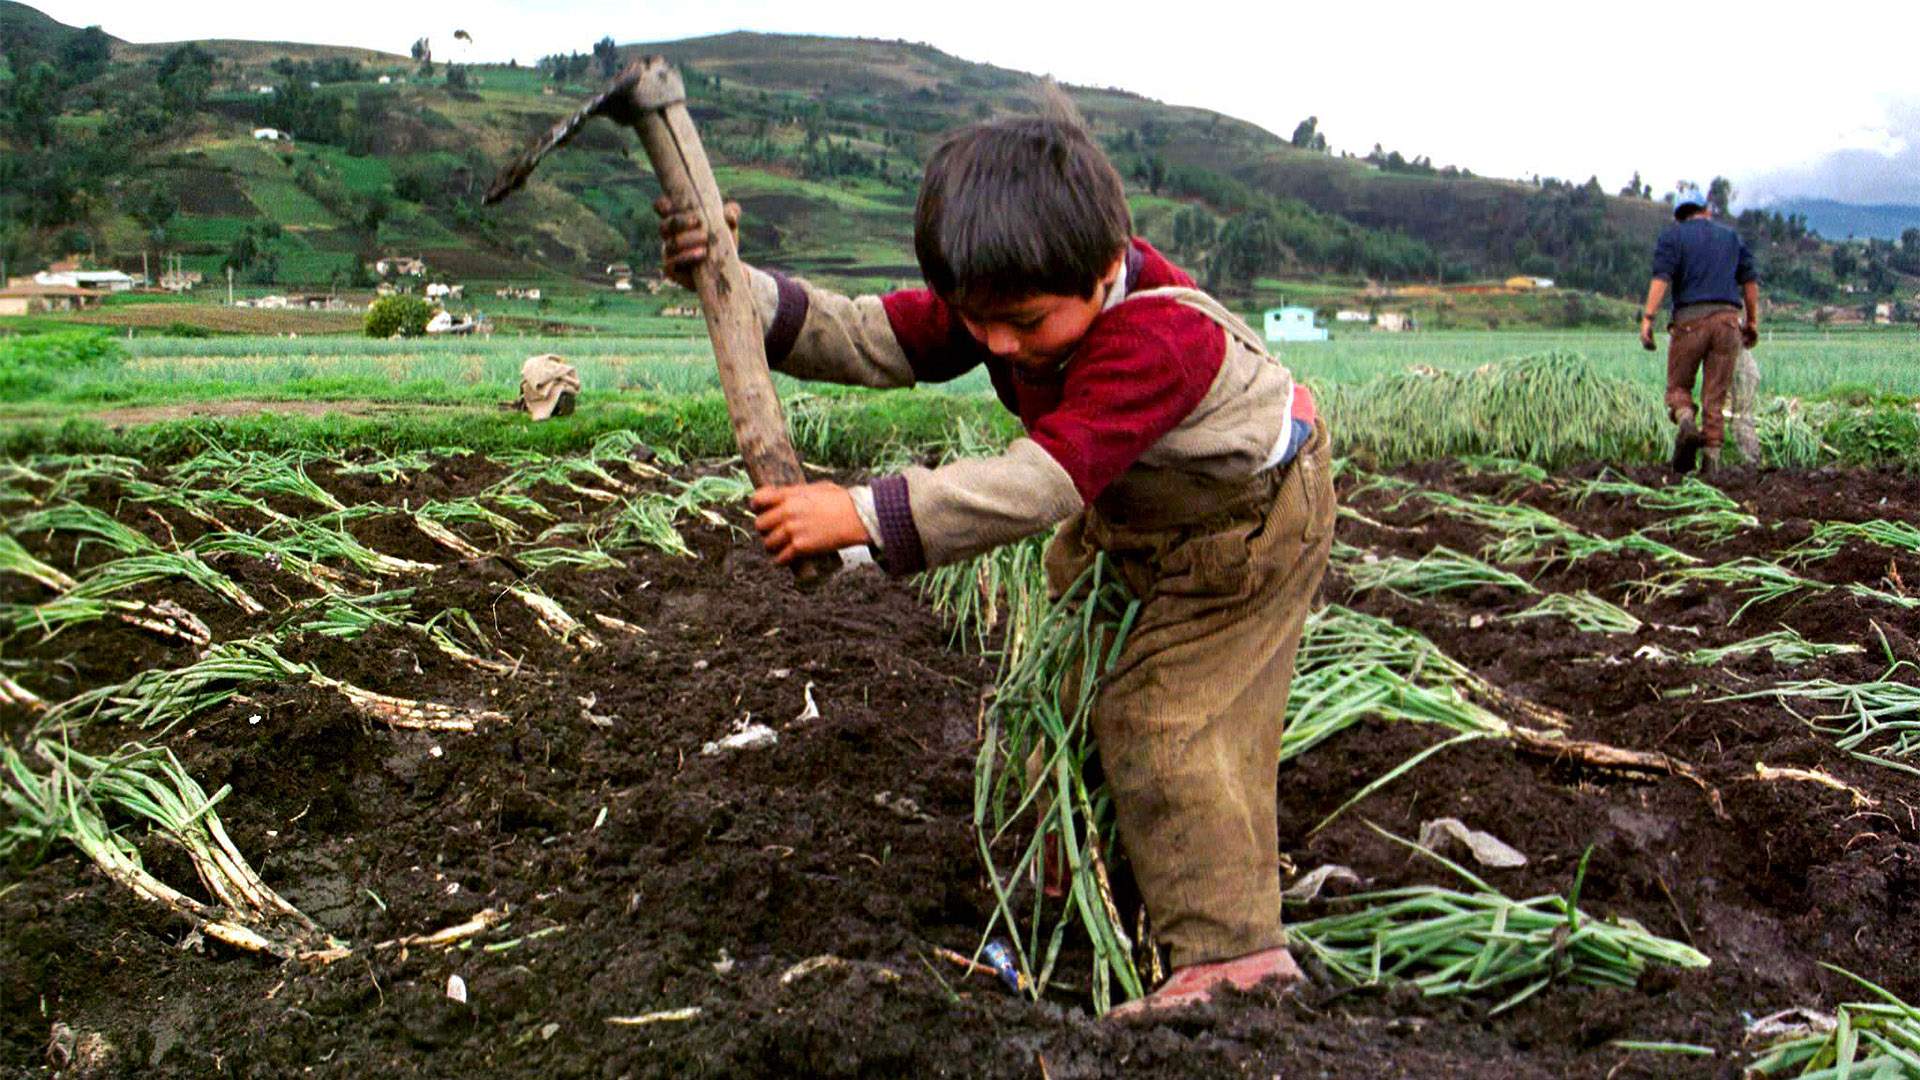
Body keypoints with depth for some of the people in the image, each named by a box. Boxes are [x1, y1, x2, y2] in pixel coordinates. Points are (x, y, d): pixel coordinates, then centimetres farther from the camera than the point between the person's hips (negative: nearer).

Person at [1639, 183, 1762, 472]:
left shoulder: (1672, 236, 7)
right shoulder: (1731, 236, 20)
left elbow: (1661, 277, -7)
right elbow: (1750, 281, 16)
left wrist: (1648, 318, -12)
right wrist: (1752, 322, 21)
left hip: (1690, 320, -2)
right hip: (1728, 318, 3)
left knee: (1678, 386, 8)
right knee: (1716, 394, 4)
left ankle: (1685, 421, -22)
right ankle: (1712, 453, -4)